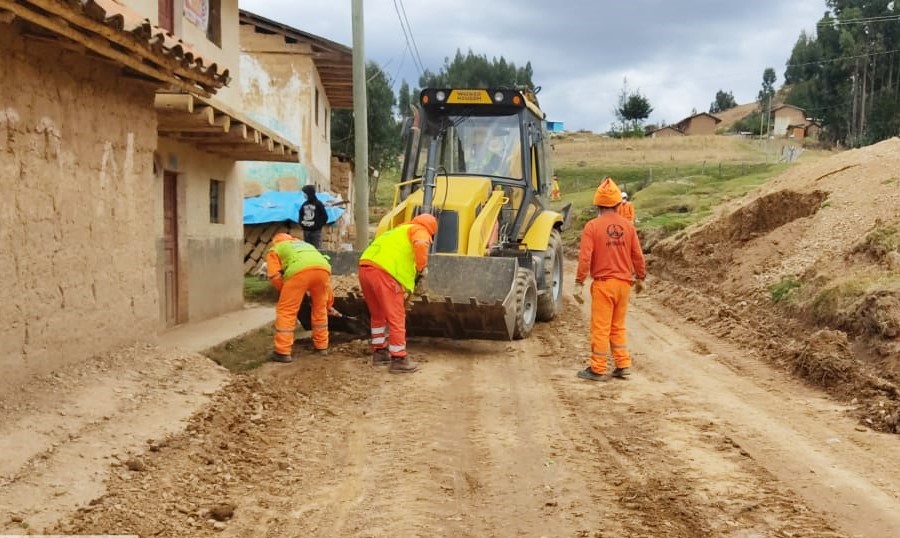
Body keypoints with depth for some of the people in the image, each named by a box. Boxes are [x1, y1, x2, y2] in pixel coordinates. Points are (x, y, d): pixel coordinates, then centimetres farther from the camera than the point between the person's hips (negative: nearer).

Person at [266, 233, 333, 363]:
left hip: (299, 270, -4)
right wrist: (328, 301, 41)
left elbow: (275, 276, 12)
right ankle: (321, 346, 30)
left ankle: (283, 352, 6)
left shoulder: (274, 250, 31)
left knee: (286, 311, 7)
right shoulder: (304, 244, 45)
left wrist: (287, 292, 29)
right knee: (320, 309, 24)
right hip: (323, 268, 4)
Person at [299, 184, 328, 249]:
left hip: (316, 231, -6)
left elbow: (325, 217, -8)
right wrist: (301, 223, 8)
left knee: (317, 249, -6)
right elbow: (301, 214, 24)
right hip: (306, 231, 6)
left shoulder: (318, 204, -9)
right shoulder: (305, 204, 8)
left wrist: (318, 225, -13)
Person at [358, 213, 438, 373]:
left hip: (365, 268, 8)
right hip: (383, 272, -8)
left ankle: (379, 352, 33)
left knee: (378, 314, 24)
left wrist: (404, 289, 38)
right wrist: (422, 269, -1)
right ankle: (399, 360, 7)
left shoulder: (399, 231, 37)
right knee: (396, 318, 2)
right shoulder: (419, 231, 12)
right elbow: (420, 245, -13)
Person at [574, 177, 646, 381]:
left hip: (603, 283, -5)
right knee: (618, 326, 17)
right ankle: (623, 365, 17)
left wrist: (579, 282, -9)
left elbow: (585, 257, -15)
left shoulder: (592, 226, -11)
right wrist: (640, 277, 20)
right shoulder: (627, 225, 2)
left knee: (600, 327, 2)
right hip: (624, 282, 5)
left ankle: (597, 369, 7)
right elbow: (637, 255, 7)